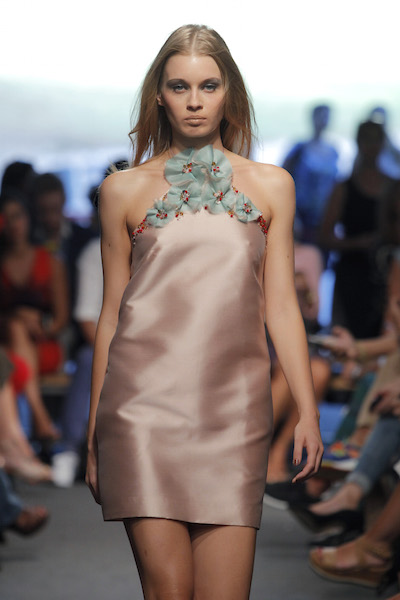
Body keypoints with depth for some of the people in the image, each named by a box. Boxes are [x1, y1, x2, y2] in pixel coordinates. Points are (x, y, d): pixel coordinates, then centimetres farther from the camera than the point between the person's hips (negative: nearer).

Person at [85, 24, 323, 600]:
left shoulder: (271, 186, 12)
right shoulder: (125, 190, 9)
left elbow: (280, 306, 11)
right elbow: (112, 312, 12)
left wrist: (308, 411, 4)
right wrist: (94, 432, 12)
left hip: (234, 407, 1)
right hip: (144, 403, -1)